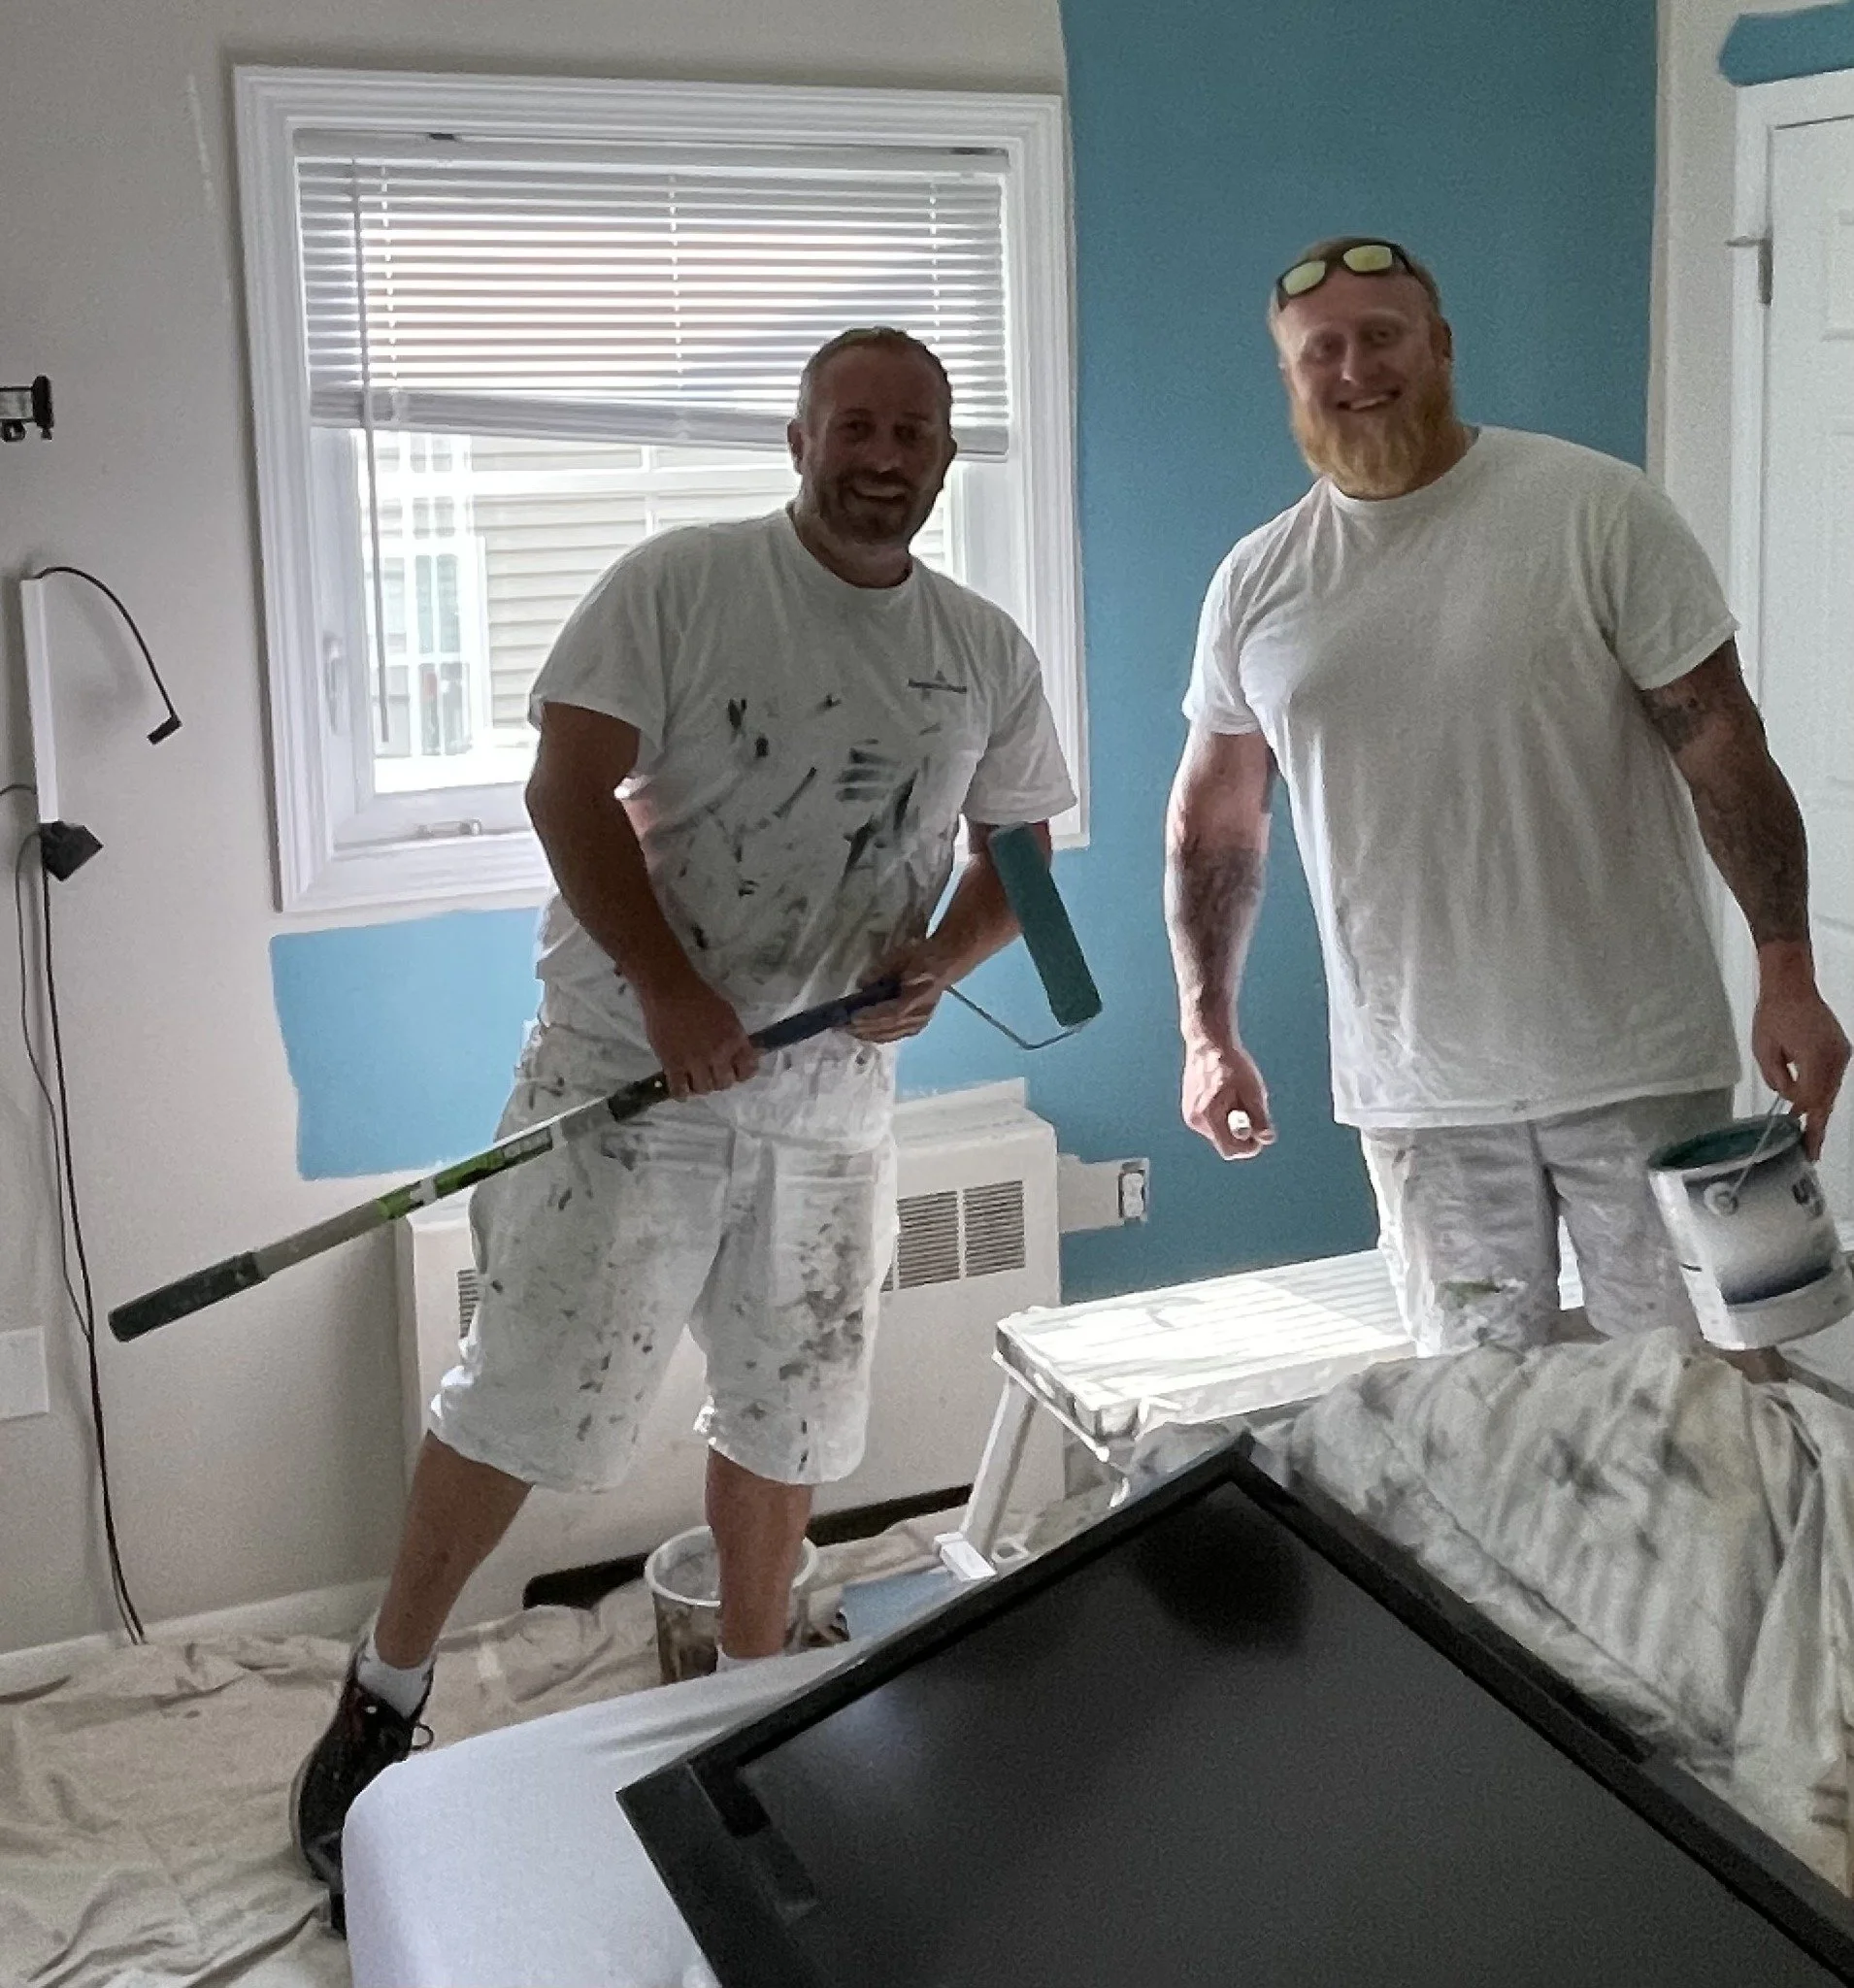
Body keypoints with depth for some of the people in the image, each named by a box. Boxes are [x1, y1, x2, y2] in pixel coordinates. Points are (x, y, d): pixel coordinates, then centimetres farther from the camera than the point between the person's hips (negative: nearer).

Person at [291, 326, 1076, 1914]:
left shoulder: (988, 652, 7)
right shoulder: (679, 582, -7)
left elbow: (1017, 851, 13)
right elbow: (567, 791, -12)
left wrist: (935, 970, -8)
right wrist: (670, 992, -20)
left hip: (830, 1105, 5)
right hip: (629, 1072, -4)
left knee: (788, 1419, 15)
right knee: (524, 1403, -2)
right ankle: (385, 1696, 18)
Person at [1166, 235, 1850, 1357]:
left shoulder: (1596, 510, -6)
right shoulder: (1255, 585, 5)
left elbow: (1723, 748, -6)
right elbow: (1216, 822, 14)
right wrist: (1209, 1035, 10)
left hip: (1634, 1065, -2)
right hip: (1416, 1092, 3)